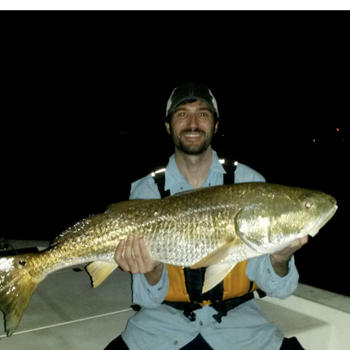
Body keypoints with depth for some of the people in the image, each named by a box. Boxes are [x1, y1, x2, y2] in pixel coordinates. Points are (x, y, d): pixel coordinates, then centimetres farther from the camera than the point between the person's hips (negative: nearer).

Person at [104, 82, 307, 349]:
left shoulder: (250, 183, -8)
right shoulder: (146, 190, -7)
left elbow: (275, 287, -8)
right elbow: (149, 299, -7)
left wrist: (279, 259, -30)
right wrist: (152, 269, -29)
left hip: (237, 316, 1)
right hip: (166, 317, 0)